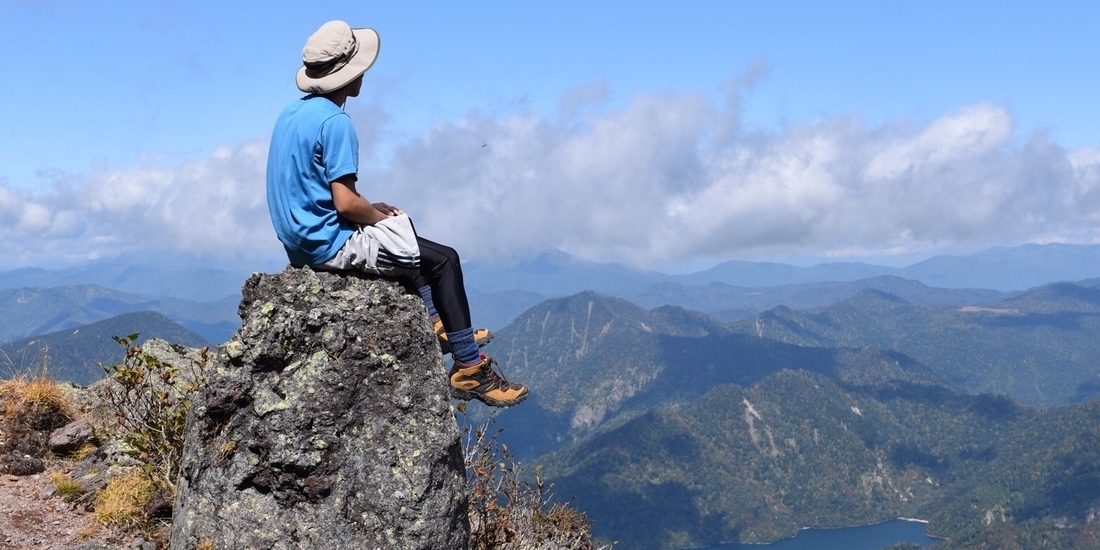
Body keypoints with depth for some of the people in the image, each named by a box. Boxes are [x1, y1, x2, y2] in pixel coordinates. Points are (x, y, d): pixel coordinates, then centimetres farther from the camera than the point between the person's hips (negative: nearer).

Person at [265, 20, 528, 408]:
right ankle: (470, 369, 2)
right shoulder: (334, 121, -20)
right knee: (444, 260, 0)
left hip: (301, 240, 10)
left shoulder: (291, 114, 8)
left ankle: (436, 324, 32)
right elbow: (345, 203, -25)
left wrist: (373, 211, 12)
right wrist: (379, 215, -4)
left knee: (406, 232, 30)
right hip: (330, 244, -10)